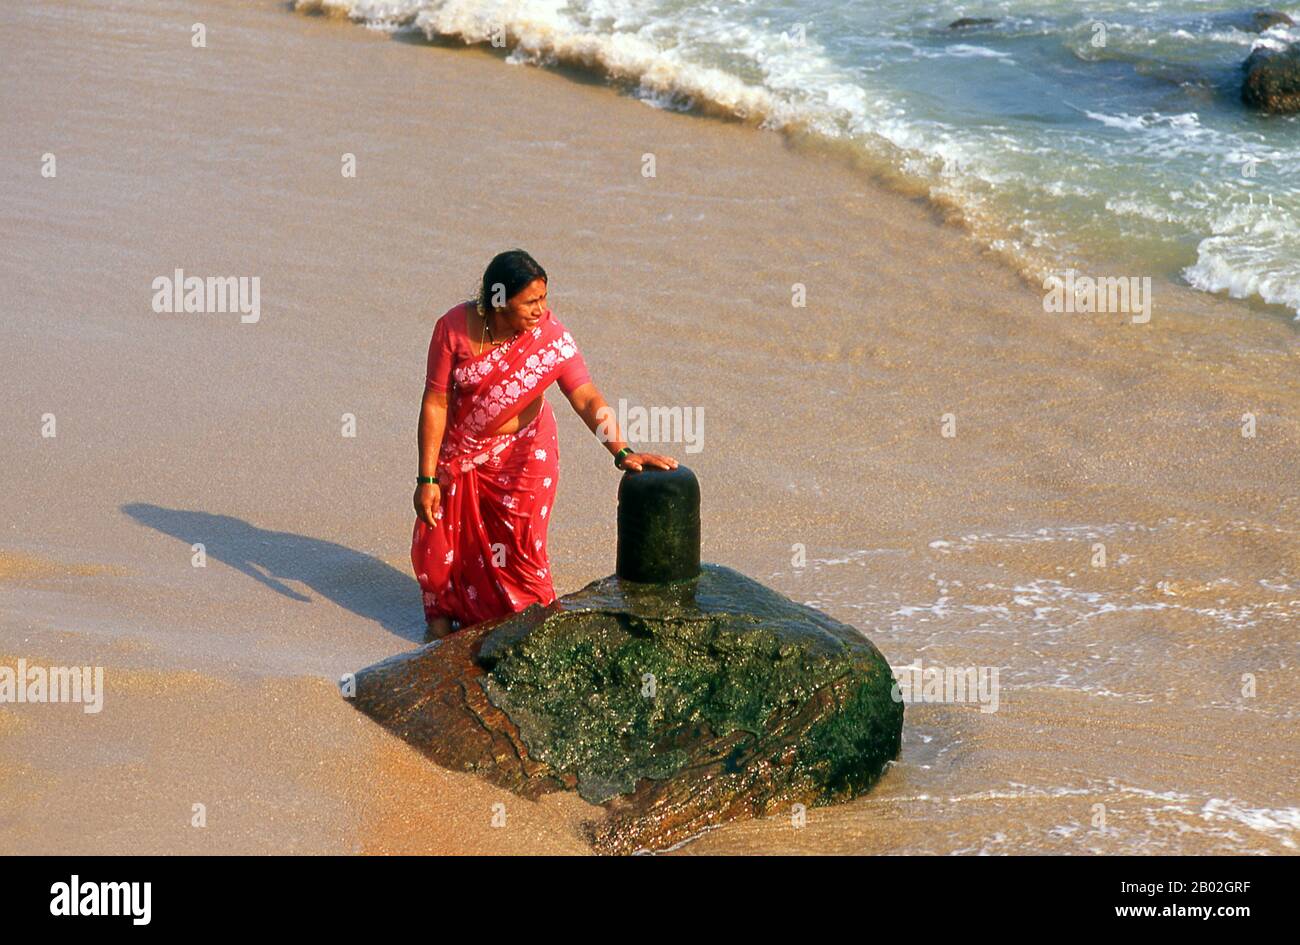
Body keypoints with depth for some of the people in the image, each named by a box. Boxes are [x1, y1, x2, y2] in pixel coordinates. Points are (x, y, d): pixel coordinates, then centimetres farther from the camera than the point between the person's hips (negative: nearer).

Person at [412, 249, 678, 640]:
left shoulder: (551, 336, -22)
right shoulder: (454, 327, -21)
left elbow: (587, 400, -26)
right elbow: (435, 403, -16)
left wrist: (621, 452, -40)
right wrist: (427, 478, -15)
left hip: (520, 454, -1)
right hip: (458, 451, 1)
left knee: (518, 548, 2)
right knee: (442, 541, 13)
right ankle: (442, 614, 41)